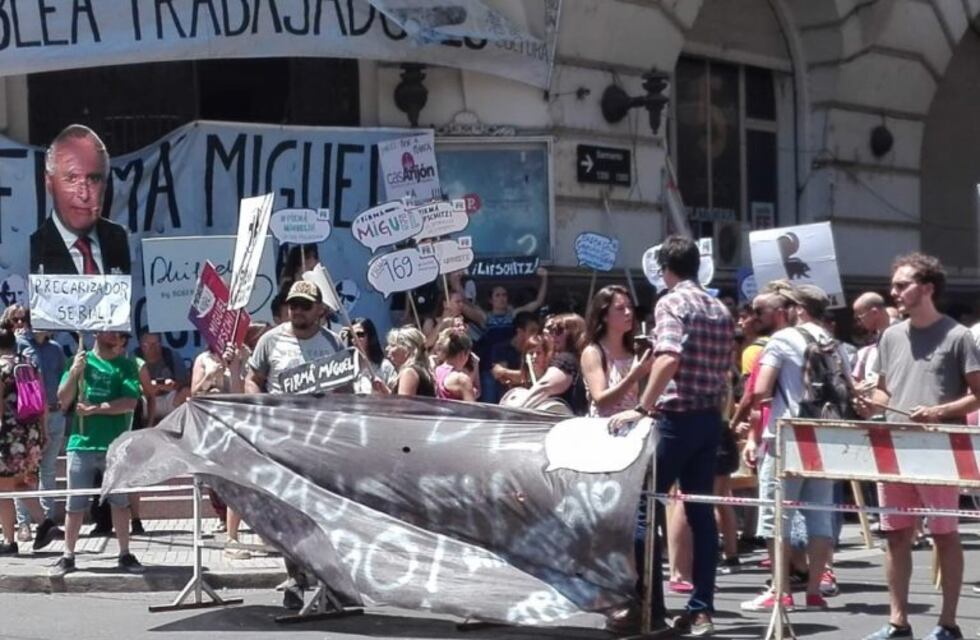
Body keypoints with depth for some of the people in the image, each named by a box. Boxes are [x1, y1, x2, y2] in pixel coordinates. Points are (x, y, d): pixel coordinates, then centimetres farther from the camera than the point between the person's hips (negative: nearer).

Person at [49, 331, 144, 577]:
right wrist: (74, 372, -12)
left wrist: (95, 409, -15)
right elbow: (63, 400, 4)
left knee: (120, 501, 6)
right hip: (81, 443, 1)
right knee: (74, 504, 4)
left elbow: (130, 402, -9)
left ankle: (125, 555, 13)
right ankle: (68, 557, 11)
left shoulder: (127, 365, 4)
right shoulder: (81, 360, 8)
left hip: (116, 445, -1)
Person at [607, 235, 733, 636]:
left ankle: (649, 606, 0)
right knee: (700, 511, 7)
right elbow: (726, 369, 16)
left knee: (646, 507, 0)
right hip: (710, 419, 7)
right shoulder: (720, 310, 15)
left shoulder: (671, 303, -9)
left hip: (676, 417, -7)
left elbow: (669, 358, -23)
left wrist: (642, 408, -23)